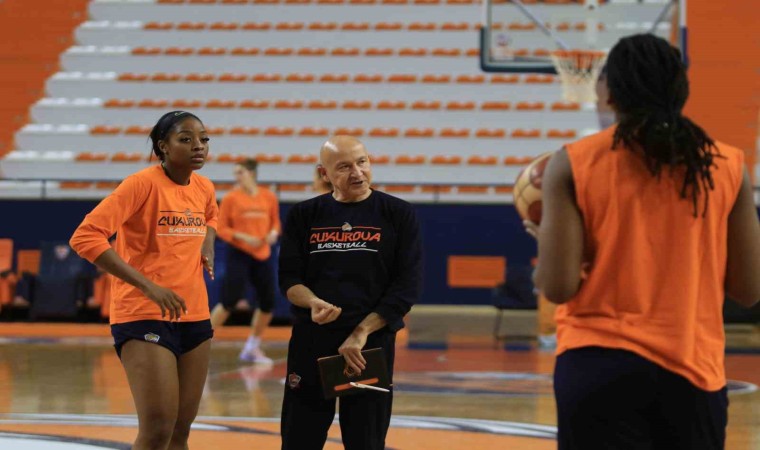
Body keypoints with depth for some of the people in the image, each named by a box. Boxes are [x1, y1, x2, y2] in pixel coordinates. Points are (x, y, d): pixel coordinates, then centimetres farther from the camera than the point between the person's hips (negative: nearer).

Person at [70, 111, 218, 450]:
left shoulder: (205, 188, 7)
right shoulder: (143, 183, -14)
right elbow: (85, 237, -23)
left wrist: (207, 243, 8)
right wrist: (148, 285, -27)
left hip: (194, 317, 7)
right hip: (145, 316, -7)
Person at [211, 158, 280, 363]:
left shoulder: (269, 197, 5)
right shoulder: (231, 198, -4)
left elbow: (275, 221, 16)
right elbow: (221, 229, -3)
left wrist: (274, 233, -6)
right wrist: (243, 237, -17)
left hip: (262, 256, 4)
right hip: (239, 255, -4)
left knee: (268, 303, 5)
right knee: (229, 302, -14)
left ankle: (252, 348, 22)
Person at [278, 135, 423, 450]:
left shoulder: (398, 215, 1)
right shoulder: (304, 216, 7)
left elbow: (406, 287, -5)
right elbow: (289, 277, 5)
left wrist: (361, 333, -13)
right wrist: (313, 303, -18)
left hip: (372, 343, -1)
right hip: (311, 341, 1)